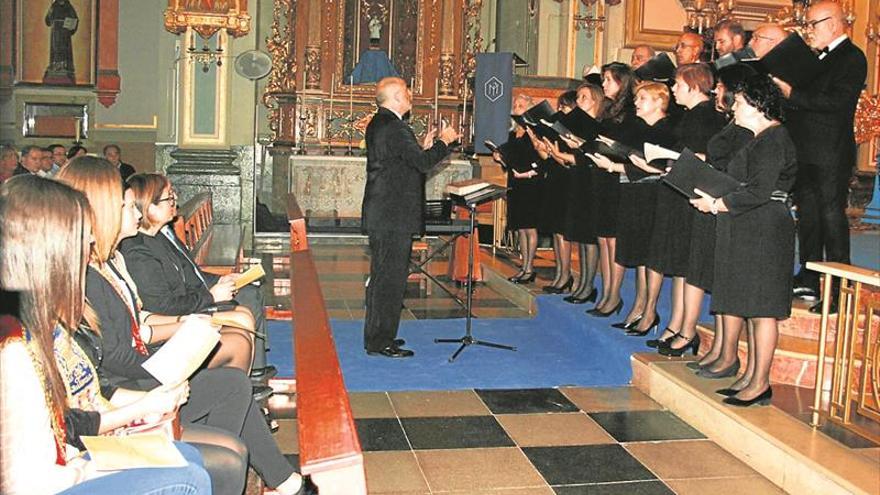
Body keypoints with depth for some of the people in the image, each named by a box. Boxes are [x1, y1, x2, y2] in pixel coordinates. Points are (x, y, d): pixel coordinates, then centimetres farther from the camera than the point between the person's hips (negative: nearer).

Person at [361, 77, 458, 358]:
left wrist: (423, 147, 12)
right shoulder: (395, 128, -18)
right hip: (395, 217, -11)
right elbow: (423, 164, -21)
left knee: (382, 276, 17)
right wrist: (443, 142, -7)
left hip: (382, 216, 11)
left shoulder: (378, 124, 14)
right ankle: (380, 342, 3)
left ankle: (377, 336, 27)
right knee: (390, 279, -4)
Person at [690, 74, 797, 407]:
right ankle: (728, 358, 31)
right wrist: (711, 196, 5)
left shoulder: (773, 140, -14)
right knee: (733, 296, 17)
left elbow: (759, 192, -22)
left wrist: (716, 204, -14)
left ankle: (760, 384, -1)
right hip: (741, 230, 10)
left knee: (761, 307, -6)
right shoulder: (757, 138, 17)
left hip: (764, 232, -10)